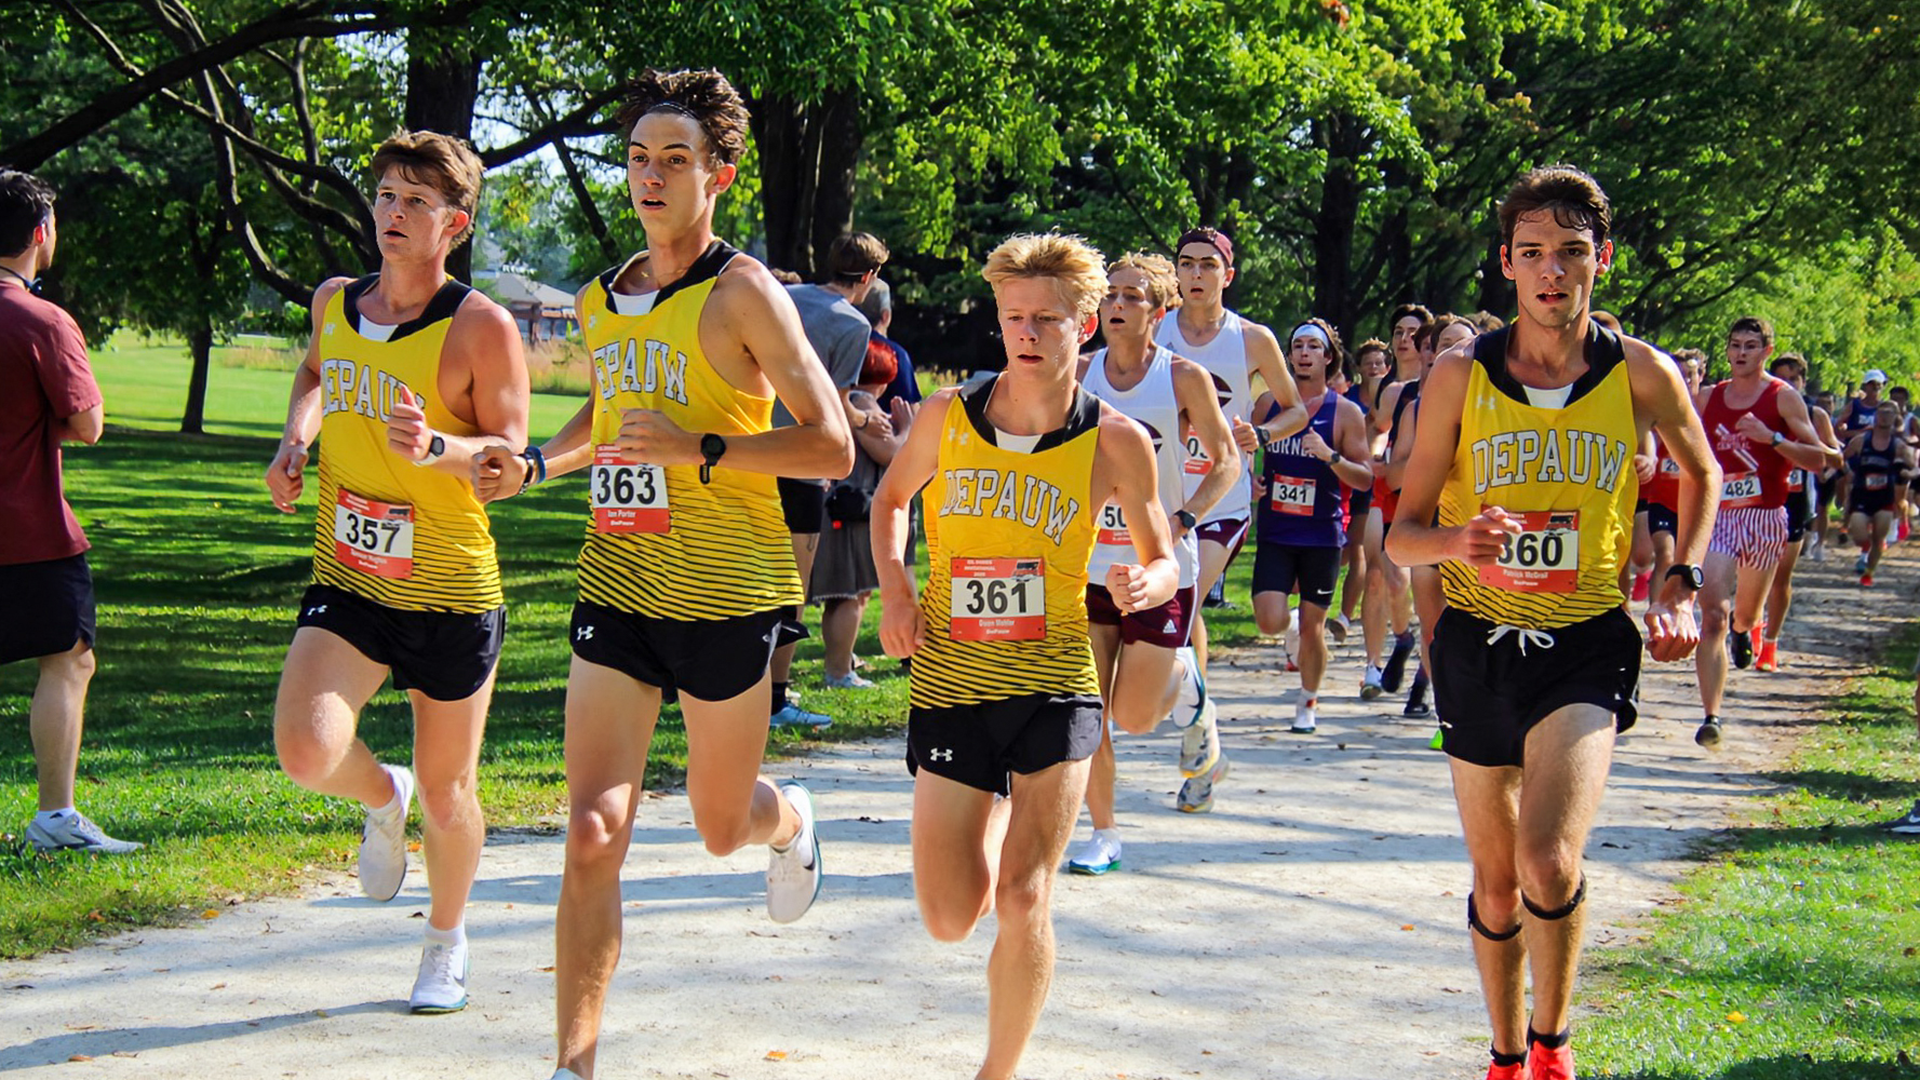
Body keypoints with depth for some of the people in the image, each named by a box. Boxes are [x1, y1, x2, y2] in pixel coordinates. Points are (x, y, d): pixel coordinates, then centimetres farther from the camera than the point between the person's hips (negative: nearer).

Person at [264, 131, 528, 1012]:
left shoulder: (482, 327, -11)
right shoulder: (333, 303, 5)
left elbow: (512, 455, -14)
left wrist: (435, 448, -33)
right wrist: (296, 439, 10)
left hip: (452, 594, -3)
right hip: (346, 584, 3)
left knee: (447, 793, 10)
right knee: (306, 753, -21)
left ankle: (447, 940, 39)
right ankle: (382, 798, 17)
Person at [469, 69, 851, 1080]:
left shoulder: (742, 293, -10)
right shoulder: (601, 302, 10)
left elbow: (832, 447, -14)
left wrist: (700, 450, -24)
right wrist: (532, 461, 13)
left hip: (727, 591, -4)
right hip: (616, 586, 4)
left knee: (720, 826, 12)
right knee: (592, 833, -6)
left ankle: (789, 821, 50)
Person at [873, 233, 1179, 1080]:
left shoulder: (1116, 443, -6)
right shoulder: (948, 416, -2)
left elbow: (1165, 564, 6)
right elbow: (891, 498, 17)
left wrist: (1143, 586, -19)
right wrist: (894, 589, 0)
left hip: (1055, 685, -2)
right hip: (949, 684, 2)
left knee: (1022, 901, -10)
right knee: (950, 919, 1)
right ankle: (995, 810, 36)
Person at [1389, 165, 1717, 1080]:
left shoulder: (1639, 373, -3)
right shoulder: (1461, 376, -4)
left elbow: (1701, 471, 18)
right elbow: (1401, 535, -1)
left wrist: (1682, 586, 7)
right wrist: (1457, 540, -23)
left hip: (1587, 641, -1)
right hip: (1479, 641, 2)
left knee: (1548, 857, -22)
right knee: (1496, 883, 11)